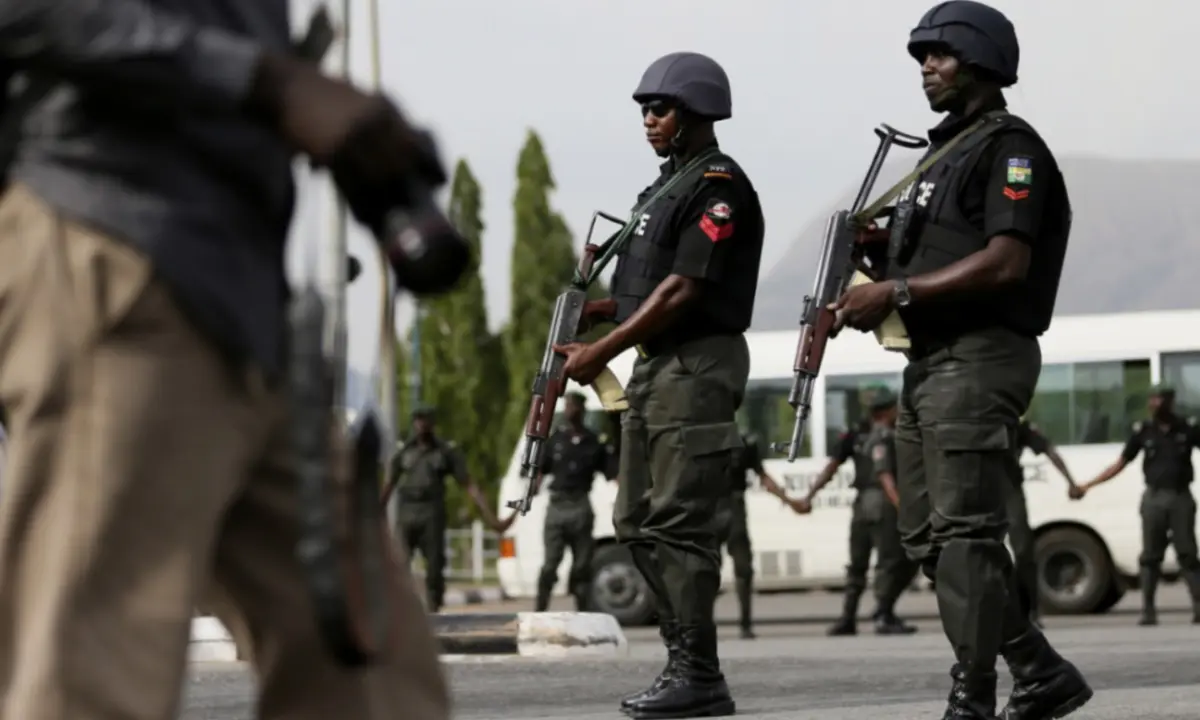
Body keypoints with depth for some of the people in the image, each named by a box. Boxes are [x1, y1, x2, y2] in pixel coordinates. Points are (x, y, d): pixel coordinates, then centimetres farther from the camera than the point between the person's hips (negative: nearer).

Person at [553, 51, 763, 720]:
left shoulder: (719, 185, -11)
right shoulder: (666, 185, 19)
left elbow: (684, 289, -18)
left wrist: (602, 352, -16)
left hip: (699, 364, -10)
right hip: (654, 364, 10)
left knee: (679, 524, -12)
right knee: (638, 521, 10)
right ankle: (685, 657, 15)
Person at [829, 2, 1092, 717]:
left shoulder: (1010, 146, -7)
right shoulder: (945, 151, 22)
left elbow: (1006, 263, -19)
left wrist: (898, 292, -19)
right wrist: (882, 254, 6)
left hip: (980, 360, -10)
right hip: (930, 362, 10)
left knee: (964, 533, -12)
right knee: (929, 536, 10)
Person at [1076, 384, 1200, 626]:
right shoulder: (1143, 431, 5)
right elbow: (1120, 464, 9)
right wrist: (1088, 485, 5)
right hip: (1154, 498, 1)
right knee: (1150, 556, 2)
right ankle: (1148, 611, 5)